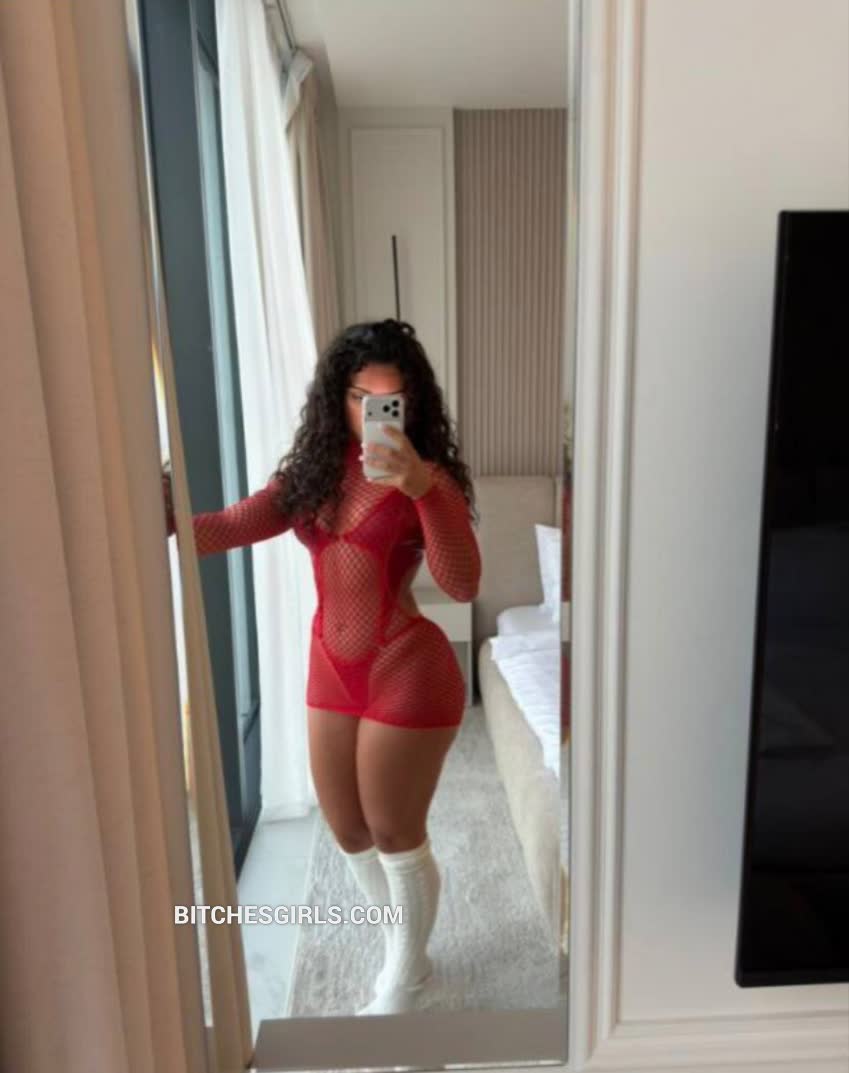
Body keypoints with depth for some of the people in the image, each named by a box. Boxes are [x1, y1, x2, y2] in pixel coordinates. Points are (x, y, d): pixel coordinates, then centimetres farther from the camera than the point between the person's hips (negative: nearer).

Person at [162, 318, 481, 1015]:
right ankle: (406, 953, 47)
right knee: (349, 833, 19)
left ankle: (404, 976, 40)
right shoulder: (314, 471, 4)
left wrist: (420, 487, -34)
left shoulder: (428, 478, -12)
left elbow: (463, 584, -24)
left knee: (396, 835, 10)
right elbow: (234, 525, -7)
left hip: (407, 672, -6)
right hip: (332, 671, 6)